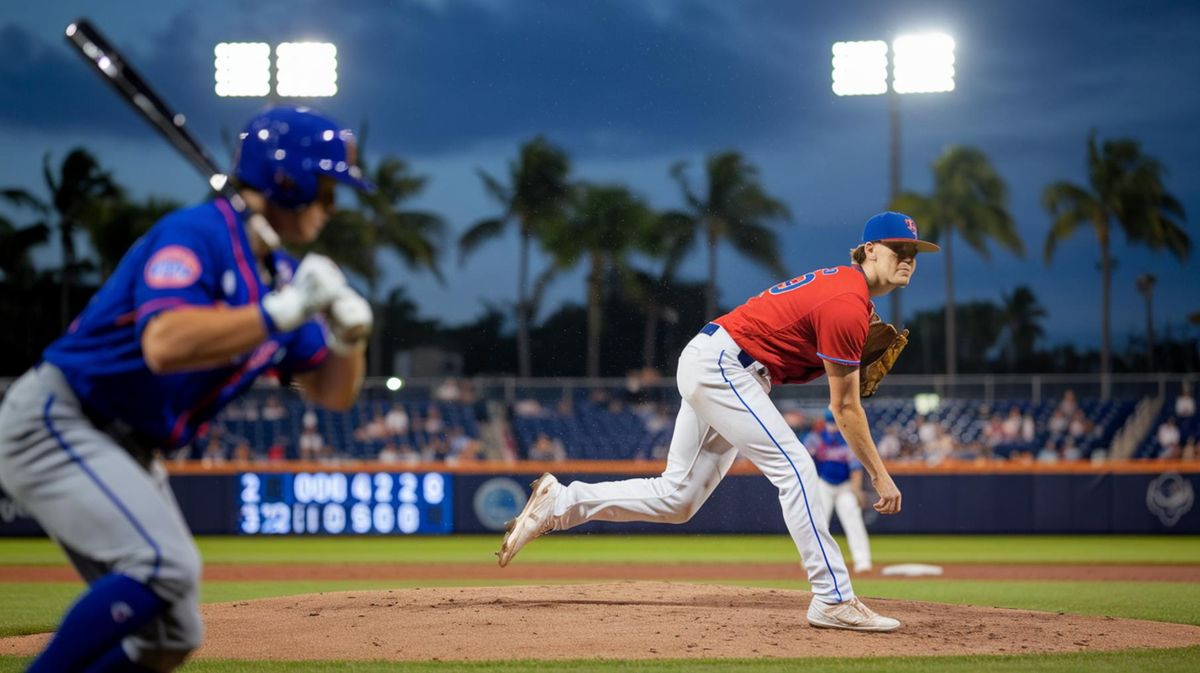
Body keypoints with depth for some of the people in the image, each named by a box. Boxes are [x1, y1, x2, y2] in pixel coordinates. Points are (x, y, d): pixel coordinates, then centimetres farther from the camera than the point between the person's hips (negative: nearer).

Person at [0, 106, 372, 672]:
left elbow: (331, 394, 12)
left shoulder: (281, 275, 8)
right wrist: (285, 310, -33)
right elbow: (164, 346, -36)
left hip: (127, 452, 9)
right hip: (53, 425, -9)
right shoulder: (197, 234, -19)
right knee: (165, 564, -28)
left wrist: (348, 335, -9)